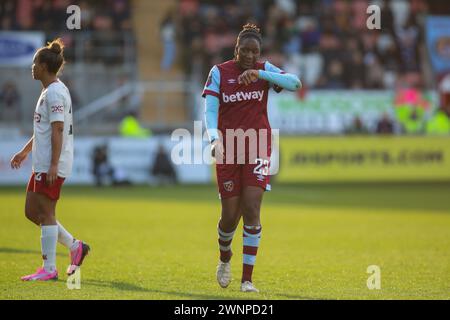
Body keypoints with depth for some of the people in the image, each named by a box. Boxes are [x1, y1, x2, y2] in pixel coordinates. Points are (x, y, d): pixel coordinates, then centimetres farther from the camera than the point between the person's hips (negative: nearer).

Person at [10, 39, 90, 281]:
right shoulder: (50, 91, 18)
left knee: (45, 213, -7)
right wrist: (25, 151, 32)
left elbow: (57, 129, -20)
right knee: (31, 211, 12)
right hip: (43, 163, 10)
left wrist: (54, 164, -24)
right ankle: (75, 246, 17)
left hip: (52, 164, -10)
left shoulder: (54, 92, -13)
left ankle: (49, 269, -4)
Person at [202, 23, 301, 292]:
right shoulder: (219, 72, -2)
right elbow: (210, 109, -10)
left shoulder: (264, 70, 1)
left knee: (252, 209, -13)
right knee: (231, 215, 2)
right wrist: (215, 139, -29)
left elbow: (295, 83, -16)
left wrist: (260, 74, -29)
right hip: (228, 148, 0)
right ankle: (225, 258, 36)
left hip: (258, 147, 0)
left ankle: (247, 279, -8)